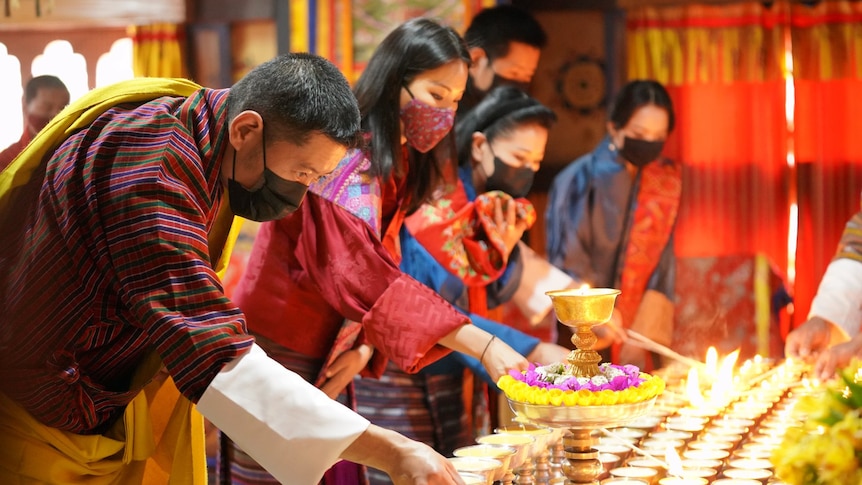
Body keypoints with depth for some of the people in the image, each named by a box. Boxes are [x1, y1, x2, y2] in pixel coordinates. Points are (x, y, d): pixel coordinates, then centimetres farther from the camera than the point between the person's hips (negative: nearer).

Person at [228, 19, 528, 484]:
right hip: (279, 356, -8)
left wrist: (366, 344, -12)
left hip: (325, 363, 8)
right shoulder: (343, 156, -20)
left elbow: (379, 268, 9)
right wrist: (483, 346, -34)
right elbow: (362, 272, -30)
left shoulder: (396, 163, 10)